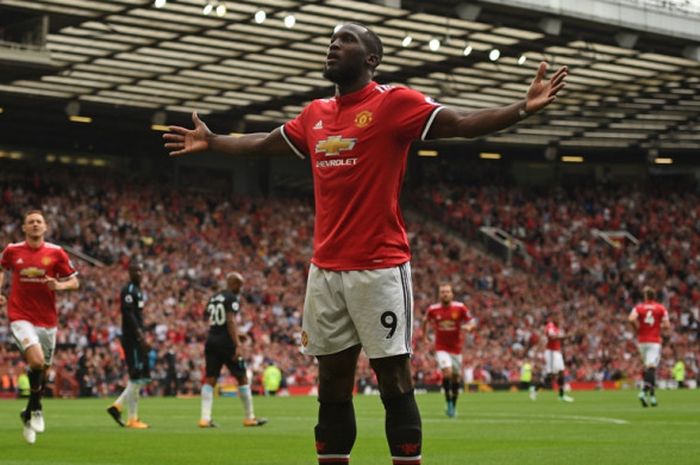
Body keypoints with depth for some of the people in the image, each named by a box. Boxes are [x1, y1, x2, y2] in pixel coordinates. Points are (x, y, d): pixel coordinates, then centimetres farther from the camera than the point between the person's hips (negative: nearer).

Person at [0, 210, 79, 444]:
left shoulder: (56, 253, -1)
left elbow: (74, 282, 4)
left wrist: (59, 285, -16)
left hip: (47, 320, 2)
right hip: (20, 317, -2)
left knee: (43, 370, 11)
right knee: (36, 360, -24)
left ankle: (29, 415, 32)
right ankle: (36, 408, -3)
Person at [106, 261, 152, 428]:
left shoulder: (139, 291, 19)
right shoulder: (128, 291, -11)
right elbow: (128, 315, -20)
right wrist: (141, 335, -24)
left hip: (138, 340, 10)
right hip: (131, 339, -10)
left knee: (144, 377, 9)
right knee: (136, 378, -7)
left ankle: (117, 406, 13)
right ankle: (133, 419, -1)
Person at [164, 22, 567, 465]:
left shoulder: (394, 102, -5)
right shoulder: (315, 114, 14)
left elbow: (464, 123, -15)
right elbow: (265, 143, 32)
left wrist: (523, 108, -29)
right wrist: (212, 142, 42)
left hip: (380, 268, -6)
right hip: (324, 269, 6)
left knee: (394, 381, -4)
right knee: (332, 384, 9)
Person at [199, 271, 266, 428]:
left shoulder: (213, 298, 17)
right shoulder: (232, 299, -7)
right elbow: (231, 322, -17)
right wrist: (237, 345, -20)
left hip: (211, 340, 7)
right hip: (226, 342, -7)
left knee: (210, 380, 5)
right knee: (242, 378, 4)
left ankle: (205, 418, -5)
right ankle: (249, 417, 10)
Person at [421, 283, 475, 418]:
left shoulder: (460, 308, -8)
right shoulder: (433, 309, -6)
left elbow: (472, 322, -3)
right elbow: (425, 321, 15)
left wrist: (469, 326, -24)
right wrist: (425, 336, 16)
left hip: (456, 348, 2)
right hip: (441, 348, -2)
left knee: (456, 377, 9)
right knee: (447, 371, -24)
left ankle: (454, 405, 27)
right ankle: (448, 403, -13)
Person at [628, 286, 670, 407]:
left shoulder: (638, 308, 2)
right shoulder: (661, 309, 1)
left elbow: (631, 319, -17)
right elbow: (667, 325, -5)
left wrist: (638, 329, -1)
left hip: (642, 341, 3)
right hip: (655, 341, -2)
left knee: (648, 367, 16)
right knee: (651, 368, -10)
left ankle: (652, 394, 16)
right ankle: (644, 391, -29)